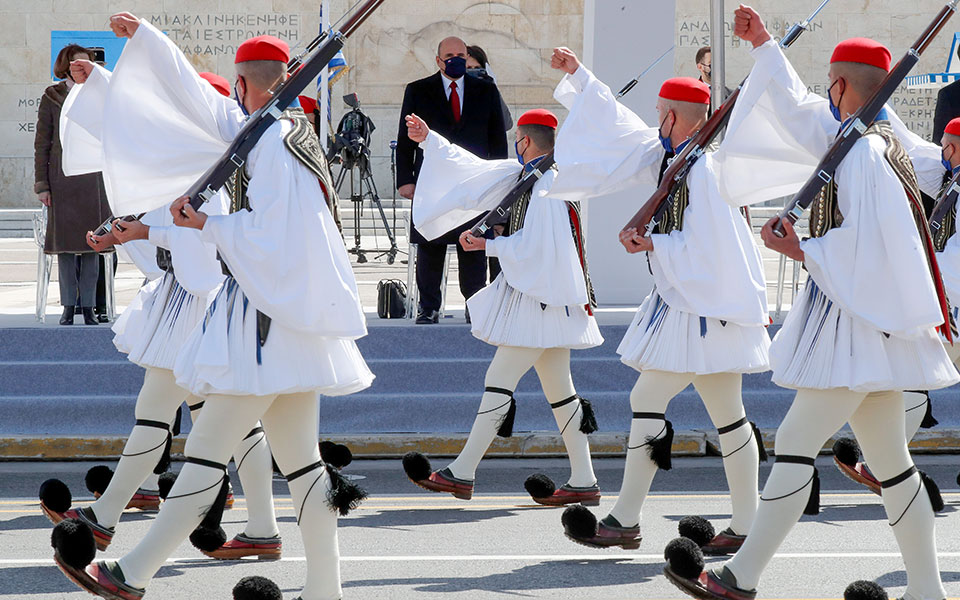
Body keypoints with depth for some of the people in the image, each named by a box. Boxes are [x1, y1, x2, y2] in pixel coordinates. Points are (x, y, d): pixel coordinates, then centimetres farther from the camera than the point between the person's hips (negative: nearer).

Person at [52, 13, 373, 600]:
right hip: (293, 316, 9)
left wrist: (207, 224, -8)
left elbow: (266, 237, -22)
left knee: (207, 451, -5)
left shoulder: (273, 144, -15)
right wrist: (144, 35, 27)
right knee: (300, 459, 8)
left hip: (269, 318, -9)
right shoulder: (286, 132, 13)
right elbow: (197, 94, 22)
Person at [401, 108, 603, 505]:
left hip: (540, 300, -10)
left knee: (498, 382, -8)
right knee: (558, 388, 8)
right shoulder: (523, 175, 14)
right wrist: (429, 140, 24)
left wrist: (486, 245, -9)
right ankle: (583, 482, 9)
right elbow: (472, 168, 22)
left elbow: (532, 246, -20)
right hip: (546, 297, 10)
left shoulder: (549, 186, -15)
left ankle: (462, 473, -6)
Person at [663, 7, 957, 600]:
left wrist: (801, 251, -13)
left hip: (856, 324, -10)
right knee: (889, 457, 10)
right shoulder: (880, 139, 13)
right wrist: (765, 45, 33)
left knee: (796, 442, -6)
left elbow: (869, 246, -23)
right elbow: (799, 110, 27)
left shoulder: (864, 155, -17)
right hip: (873, 323, 10)